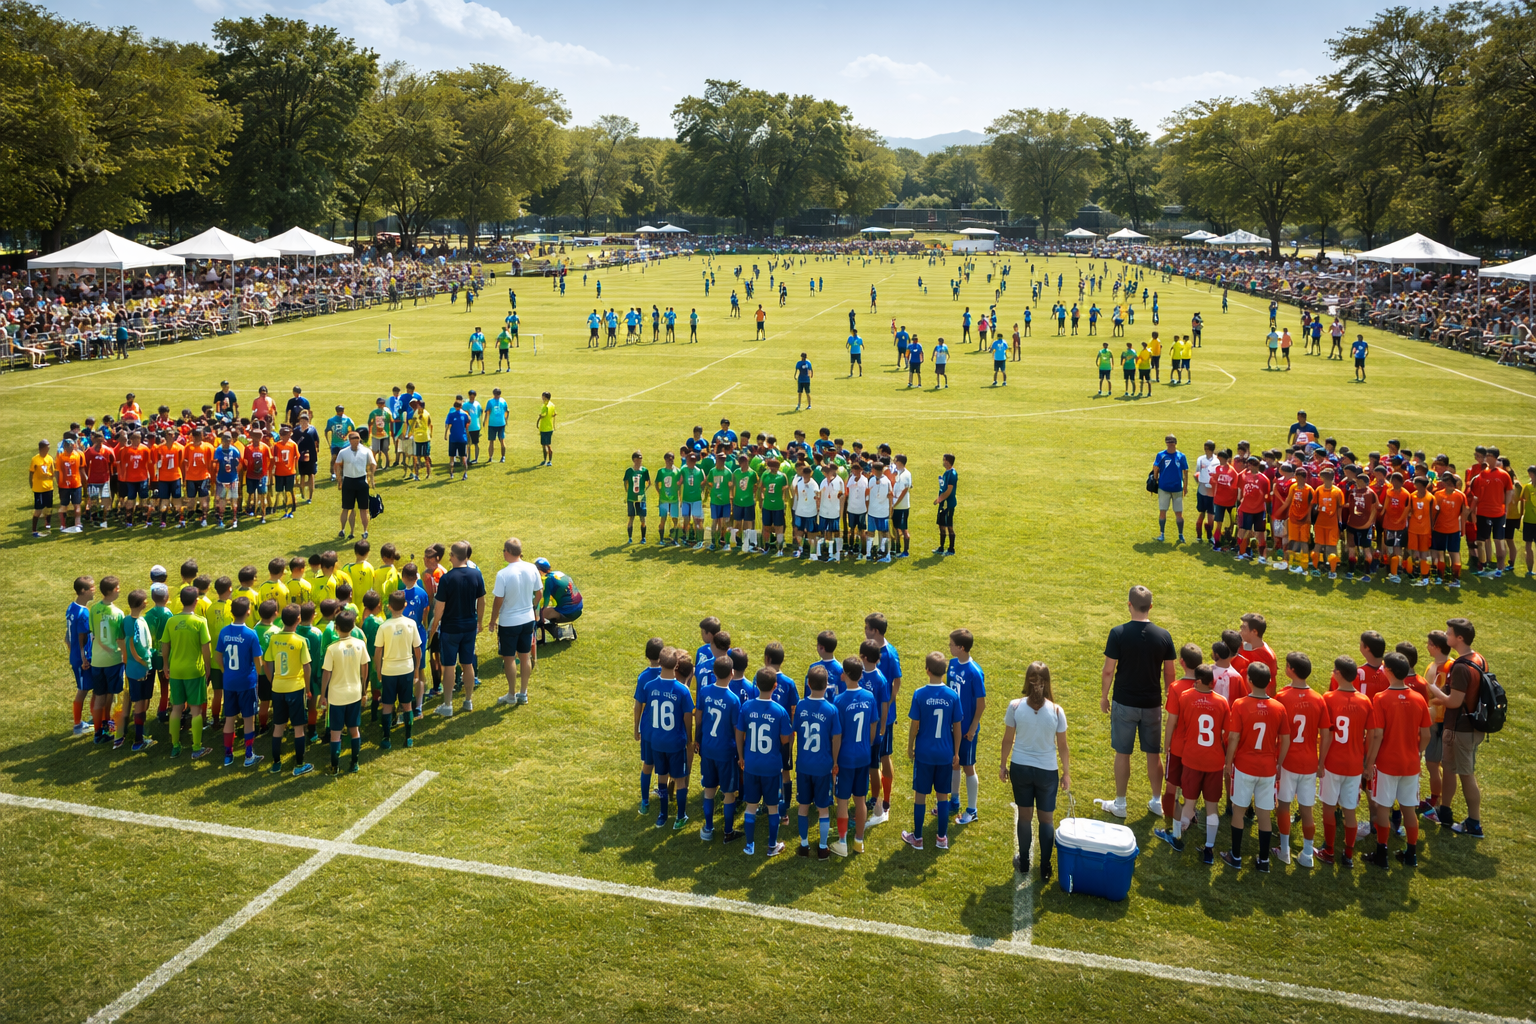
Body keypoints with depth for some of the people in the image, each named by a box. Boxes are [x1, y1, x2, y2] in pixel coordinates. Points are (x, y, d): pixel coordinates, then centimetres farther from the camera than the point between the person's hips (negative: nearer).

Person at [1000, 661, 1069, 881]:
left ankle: (1023, 863, 33)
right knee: (1046, 820, 14)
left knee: (1024, 815, 18)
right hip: (1047, 772, -1)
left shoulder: (1015, 706, -13)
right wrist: (1066, 773, 7)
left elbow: (1007, 740, -4)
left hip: (1020, 768, 1)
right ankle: (1045, 870, 21)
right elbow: (1062, 746, -6)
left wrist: (1003, 764, 11)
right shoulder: (1056, 711, -14)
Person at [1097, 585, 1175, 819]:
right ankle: (1157, 802, 26)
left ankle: (1119, 804, 19)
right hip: (1153, 704, 3)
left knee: (1122, 753, 9)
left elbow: (1108, 671, -11)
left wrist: (1103, 696, 4)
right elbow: (1169, 673, 1)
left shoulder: (1118, 633, -15)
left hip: (1124, 703, -2)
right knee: (1154, 753, 15)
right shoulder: (1163, 636, -6)